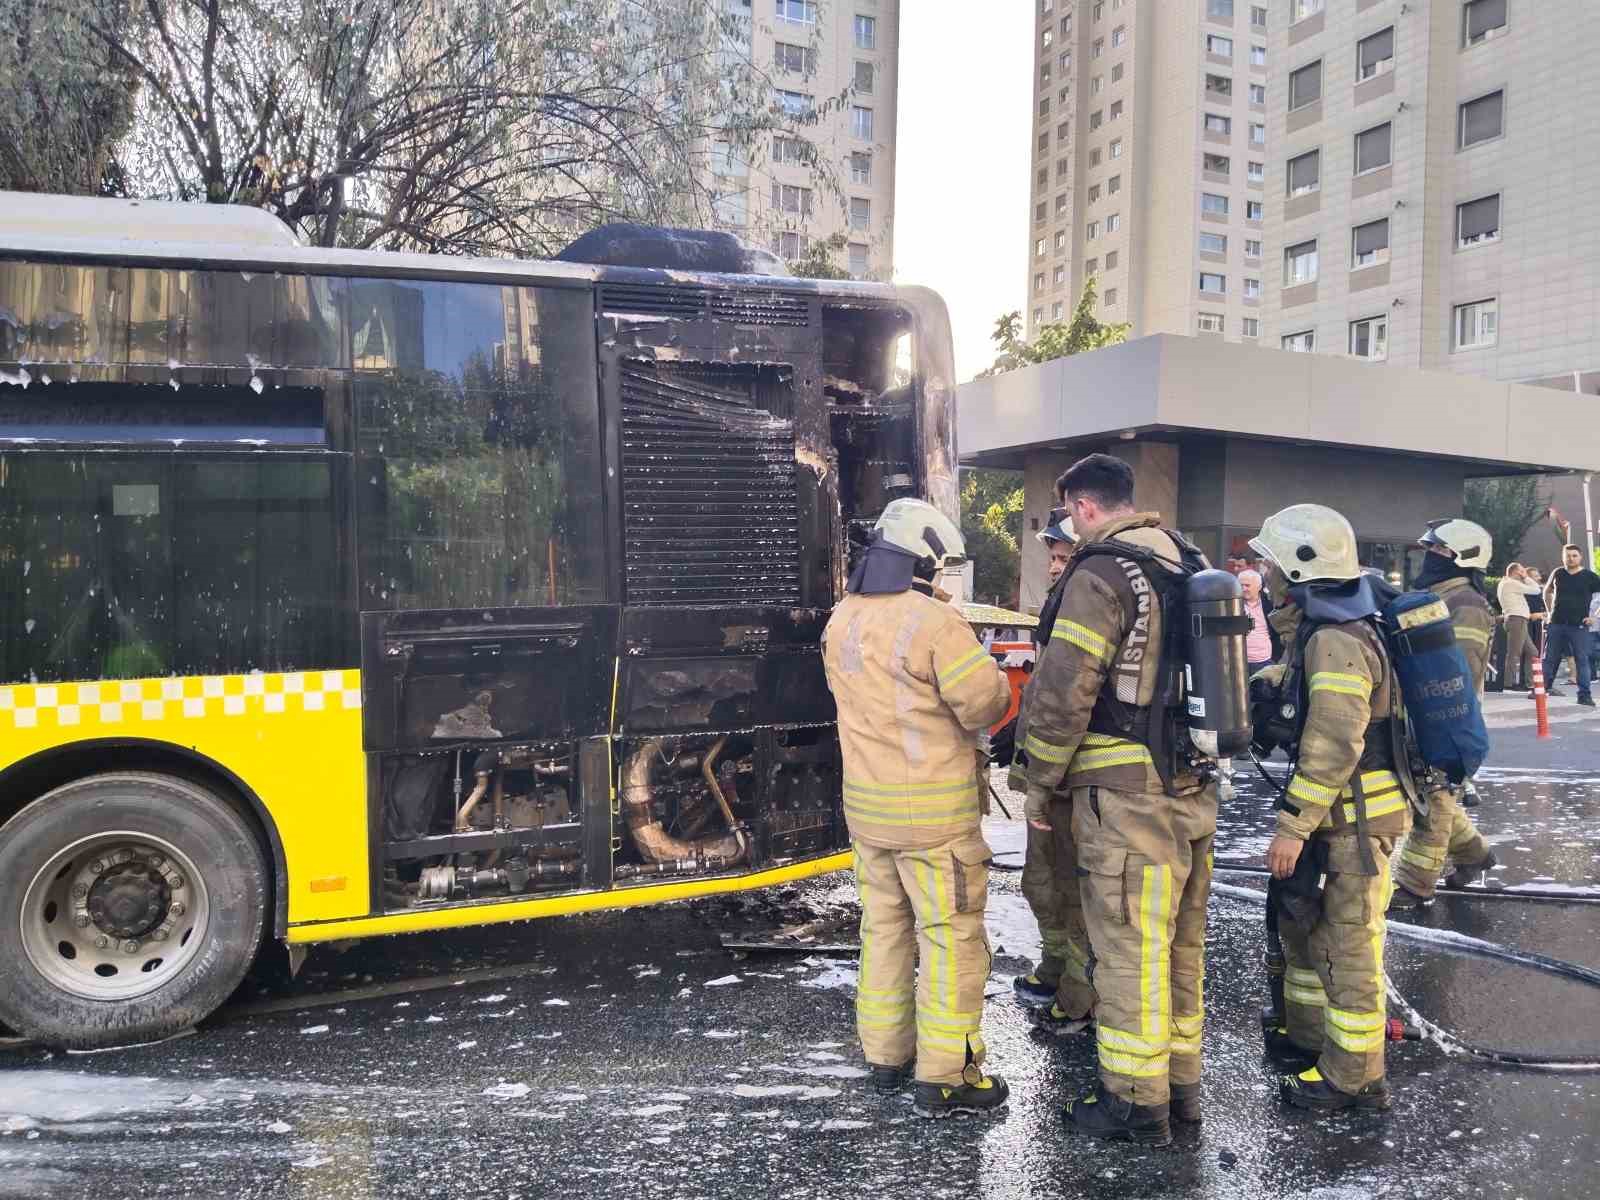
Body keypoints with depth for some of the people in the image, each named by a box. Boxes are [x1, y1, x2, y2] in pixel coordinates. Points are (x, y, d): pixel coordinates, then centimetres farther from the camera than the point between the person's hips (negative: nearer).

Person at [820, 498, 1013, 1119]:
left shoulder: (841, 621, 5)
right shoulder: (934, 622, -20)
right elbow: (986, 704, -18)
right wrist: (994, 679, 2)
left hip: (865, 802, 8)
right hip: (934, 810, -7)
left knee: (884, 927, 18)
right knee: (952, 937, 4)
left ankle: (884, 1054, 30)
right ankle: (944, 1077, 11)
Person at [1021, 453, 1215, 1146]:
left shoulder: (1101, 574, -15)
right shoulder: (1190, 564, 11)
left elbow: (1062, 691, -19)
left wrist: (1040, 780, -6)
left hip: (1128, 797, -8)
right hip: (1194, 790, 9)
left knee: (1129, 949, 3)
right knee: (1181, 943, 17)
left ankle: (1136, 1103, 15)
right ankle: (1180, 1082, 31)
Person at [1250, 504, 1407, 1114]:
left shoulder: (1335, 641, -22)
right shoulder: (1318, 630, 10)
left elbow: (1333, 745, -26)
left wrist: (1294, 825, -23)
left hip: (1357, 818, -10)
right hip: (1339, 814, 10)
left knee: (1349, 945, 0)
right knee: (1301, 921, 20)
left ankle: (1354, 1075, 13)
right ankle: (1310, 1038, 35)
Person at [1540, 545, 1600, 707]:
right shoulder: (1558, 574, 8)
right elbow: (1547, 591, 24)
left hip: (1579, 626, -3)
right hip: (1556, 625, 3)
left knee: (1582, 660, -4)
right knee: (1549, 659, 5)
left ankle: (1584, 695, -1)